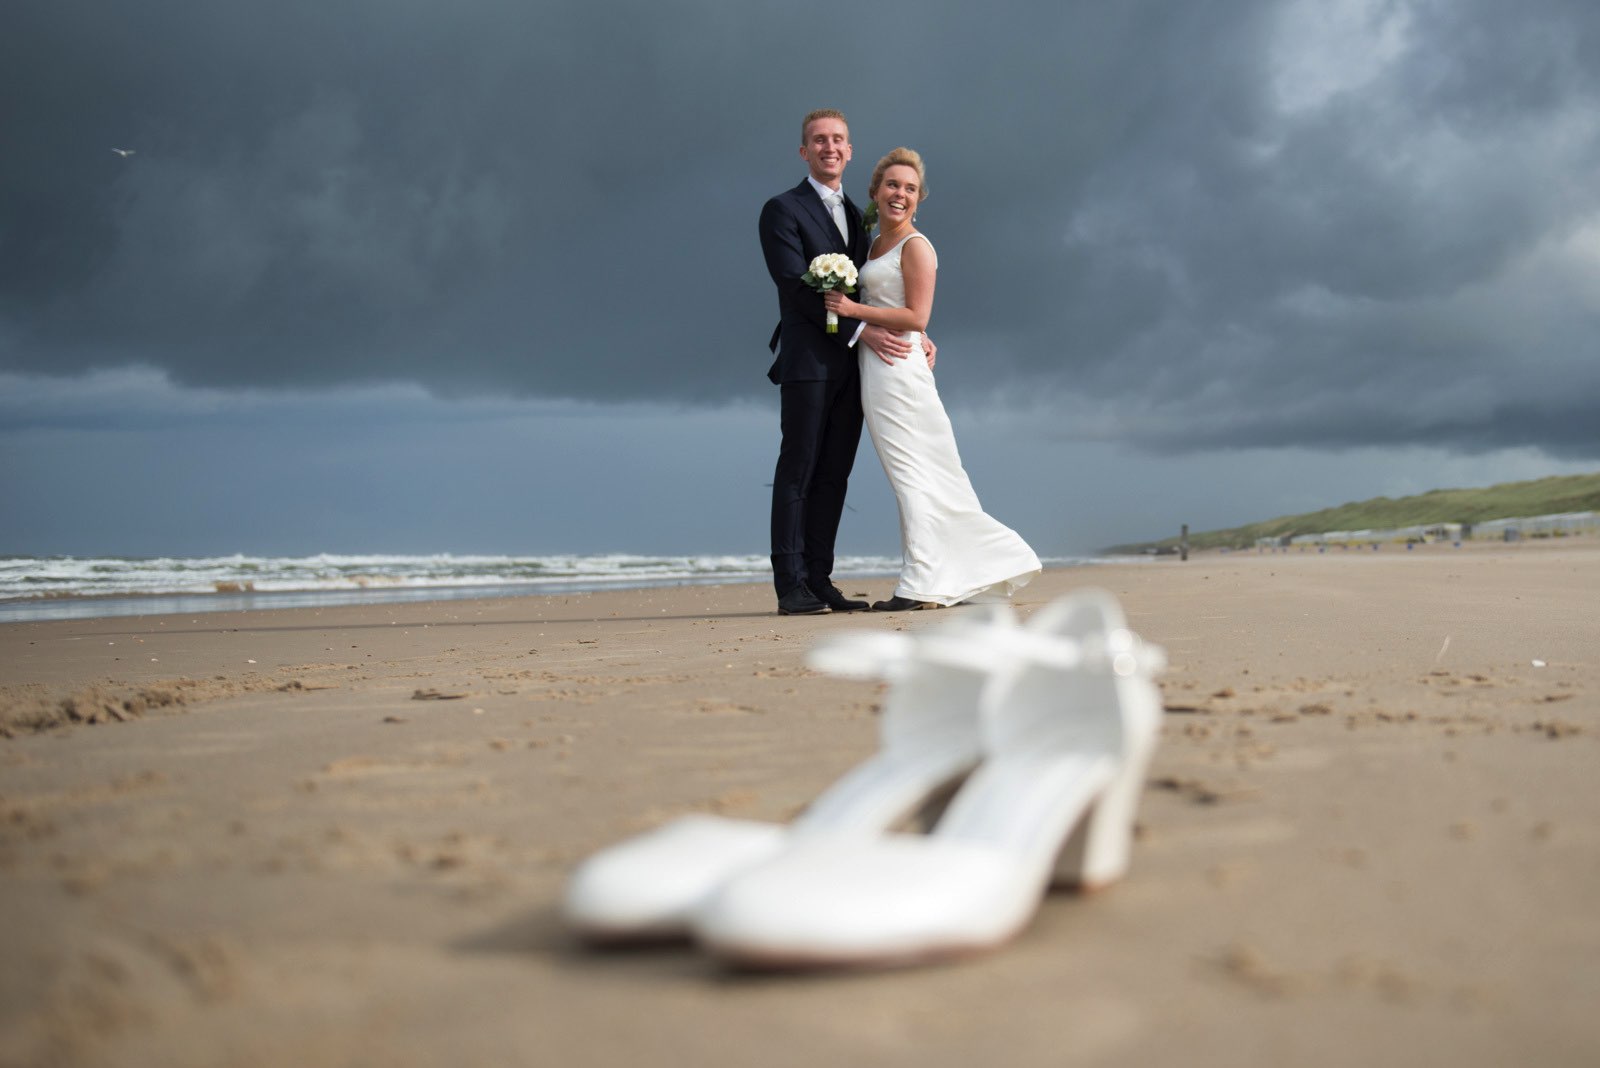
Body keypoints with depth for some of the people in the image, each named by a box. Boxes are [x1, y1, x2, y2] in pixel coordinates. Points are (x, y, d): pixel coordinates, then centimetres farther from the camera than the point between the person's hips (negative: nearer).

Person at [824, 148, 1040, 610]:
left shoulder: (915, 246, -7)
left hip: (897, 367, -9)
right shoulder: (876, 245, 19)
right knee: (917, 476, 10)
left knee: (911, 472, -7)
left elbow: (917, 317, -15)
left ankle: (920, 585, -5)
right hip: (875, 369, 9)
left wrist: (854, 310, -14)